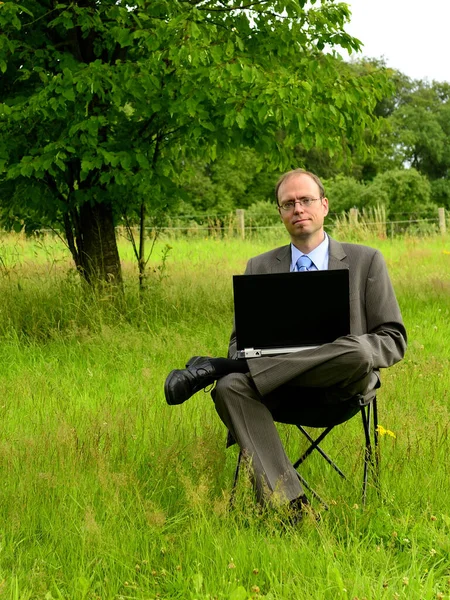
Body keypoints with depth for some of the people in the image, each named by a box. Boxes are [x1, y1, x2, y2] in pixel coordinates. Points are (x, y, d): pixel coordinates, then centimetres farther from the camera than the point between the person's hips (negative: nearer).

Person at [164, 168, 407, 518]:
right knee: (230, 387, -30)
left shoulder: (366, 261, 10)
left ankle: (214, 369, -26)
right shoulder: (260, 267, 18)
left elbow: (393, 340, 6)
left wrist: (354, 355, -16)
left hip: (340, 389, -2)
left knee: (357, 352, -36)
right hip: (283, 392, 2)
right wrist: (248, 358, -10)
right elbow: (240, 339, 16)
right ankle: (288, 505, -37)